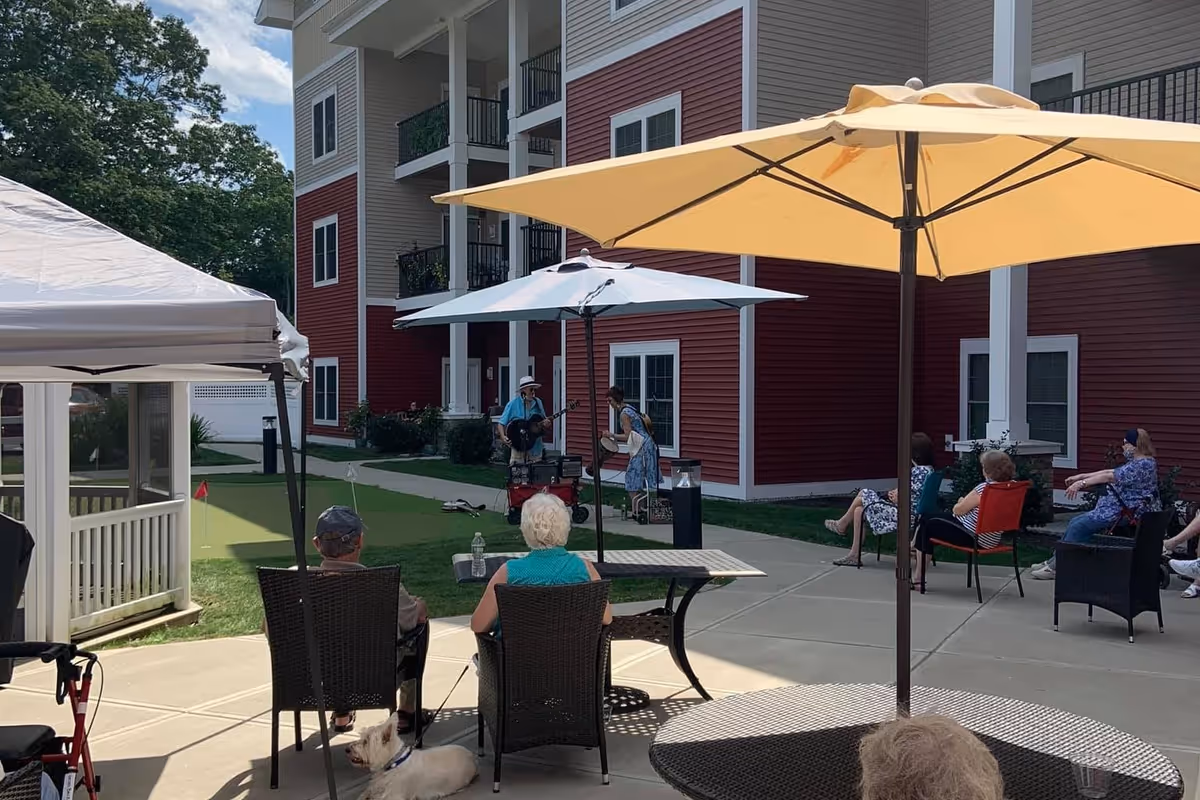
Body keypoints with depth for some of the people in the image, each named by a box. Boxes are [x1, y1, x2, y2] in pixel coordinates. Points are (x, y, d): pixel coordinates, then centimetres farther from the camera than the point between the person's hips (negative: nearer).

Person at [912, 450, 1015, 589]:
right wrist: (967, 502, 11)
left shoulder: (984, 488, -26)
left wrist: (961, 502, 7)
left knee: (928, 526, 13)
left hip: (971, 536, -9)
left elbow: (957, 510, -15)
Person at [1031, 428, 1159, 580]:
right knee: (1075, 521, 6)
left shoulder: (1144, 464, -16)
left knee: (1079, 526, -17)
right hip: (1118, 510, 11)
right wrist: (1081, 476, 17)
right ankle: (1055, 561, 6)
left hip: (1127, 515, -11)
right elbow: (1110, 472, 21)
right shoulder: (1136, 463, 18)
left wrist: (1082, 483, -24)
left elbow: (1110, 477, -22)